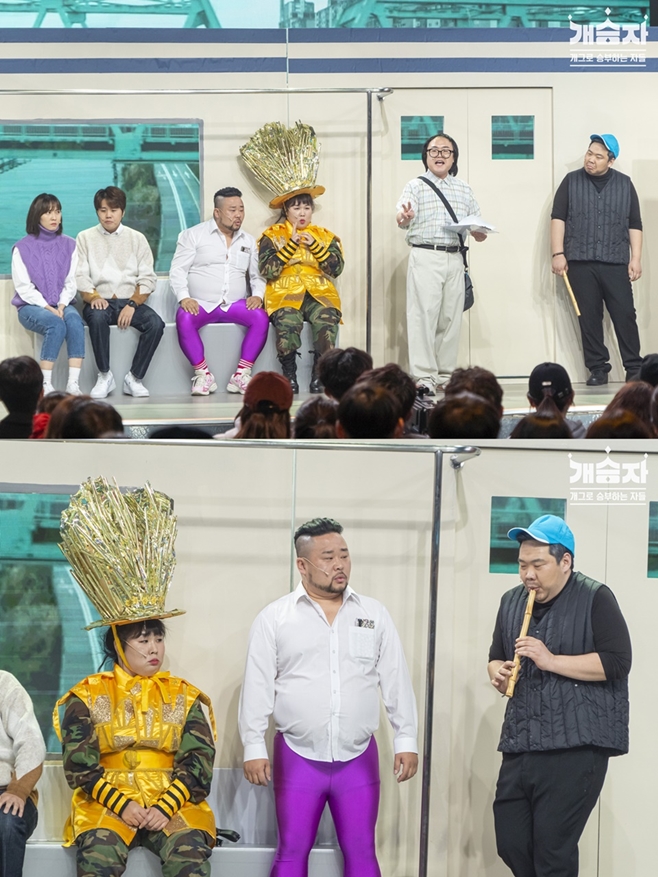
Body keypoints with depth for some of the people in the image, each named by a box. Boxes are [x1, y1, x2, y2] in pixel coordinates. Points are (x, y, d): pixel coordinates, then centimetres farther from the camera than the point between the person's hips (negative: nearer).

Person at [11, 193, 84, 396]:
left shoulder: (68, 246, 11)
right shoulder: (22, 248, 1)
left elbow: (71, 282, 7)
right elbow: (24, 287, -4)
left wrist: (62, 305, -12)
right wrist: (46, 307, -17)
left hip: (61, 305, 3)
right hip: (30, 306, -3)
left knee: (75, 321, -32)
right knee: (56, 324, -35)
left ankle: (73, 384, -40)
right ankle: (45, 386, -35)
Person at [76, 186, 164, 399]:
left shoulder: (137, 238, 13)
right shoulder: (85, 238, 12)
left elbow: (147, 278, 5)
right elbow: (80, 275, 3)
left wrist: (132, 304, -11)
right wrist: (93, 297, -17)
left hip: (130, 301, 1)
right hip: (101, 301, -1)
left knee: (155, 324, -29)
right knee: (97, 317, -37)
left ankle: (135, 378, -18)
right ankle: (104, 376, -23)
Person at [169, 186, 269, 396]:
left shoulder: (248, 241, 18)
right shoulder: (193, 235, 6)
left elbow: (257, 275, 17)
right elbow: (177, 270, 0)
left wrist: (257, 295, -5)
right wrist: (184, 298, -16)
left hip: (235, 305, 3)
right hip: (200, 305, -3)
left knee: (261, 317, -28)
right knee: (184, 319, -36)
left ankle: (241, 375, -24)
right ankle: (203, 374, -26)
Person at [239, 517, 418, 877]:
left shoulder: (374, 614, 6)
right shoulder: (274, 617, -1)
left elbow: (396, 681, 7)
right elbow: (257, 687, -1)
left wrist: (406, 740, 2)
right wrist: (254, 748, -6)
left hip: (358, 759, 2)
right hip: (297, 757, -2)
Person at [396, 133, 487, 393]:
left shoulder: (463, 189, 18)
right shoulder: (416, 186, 4)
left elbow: (478, 231, 19)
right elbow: (402, 218, -14)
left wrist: (479, 232, -5)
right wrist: (404, 217, -38)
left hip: (455, 259, 4)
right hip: (425, 257, -4)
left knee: (451, 318, 4)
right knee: (424, 315, -11)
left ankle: (445, 375, 10)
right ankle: (423, 376, -11)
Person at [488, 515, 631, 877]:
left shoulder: (595, 599, -6)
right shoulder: (512, 601, 14)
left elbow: (616, 662, -14)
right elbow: (496, 656, 25)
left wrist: (551, 661, -19)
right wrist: (497, 672, 1)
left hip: (576, 748, -7)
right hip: (520, 745, 7)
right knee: (511, 845, 6)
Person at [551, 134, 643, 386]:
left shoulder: (624, 184, 8)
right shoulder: (571, 181, 6)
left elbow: (634, 224, 9)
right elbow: (558, 217, 2)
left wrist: (636, 258, 2)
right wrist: (557, 253, -7)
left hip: (616, 262, 0)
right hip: (580, 262, 0)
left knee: (625, 315, -4)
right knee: (588, 318, 0)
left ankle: (634, 368, 0)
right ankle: (598, 368, 7)